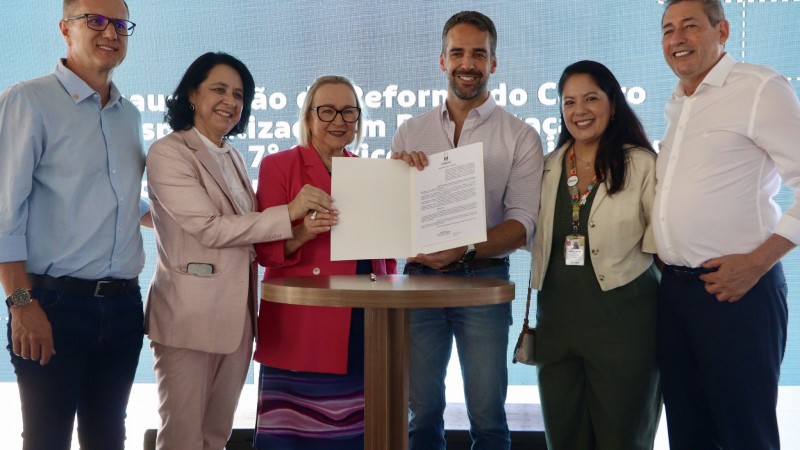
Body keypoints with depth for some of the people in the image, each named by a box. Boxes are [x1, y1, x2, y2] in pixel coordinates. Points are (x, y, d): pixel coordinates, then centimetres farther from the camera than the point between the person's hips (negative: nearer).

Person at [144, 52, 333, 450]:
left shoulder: (234, 157, 16)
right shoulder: (168, 153, -8)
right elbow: (209, 228, -17)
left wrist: (301, 227, 1)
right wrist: (288, 213, -20)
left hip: (236, 316, 7)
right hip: (189, 315, -7)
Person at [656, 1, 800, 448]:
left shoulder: (760, 88, -8)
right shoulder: (677, 106, 16)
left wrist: (758, 261, -17)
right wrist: (664, 257, 11)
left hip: (735, 289, -7)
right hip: (675, 288, 7)